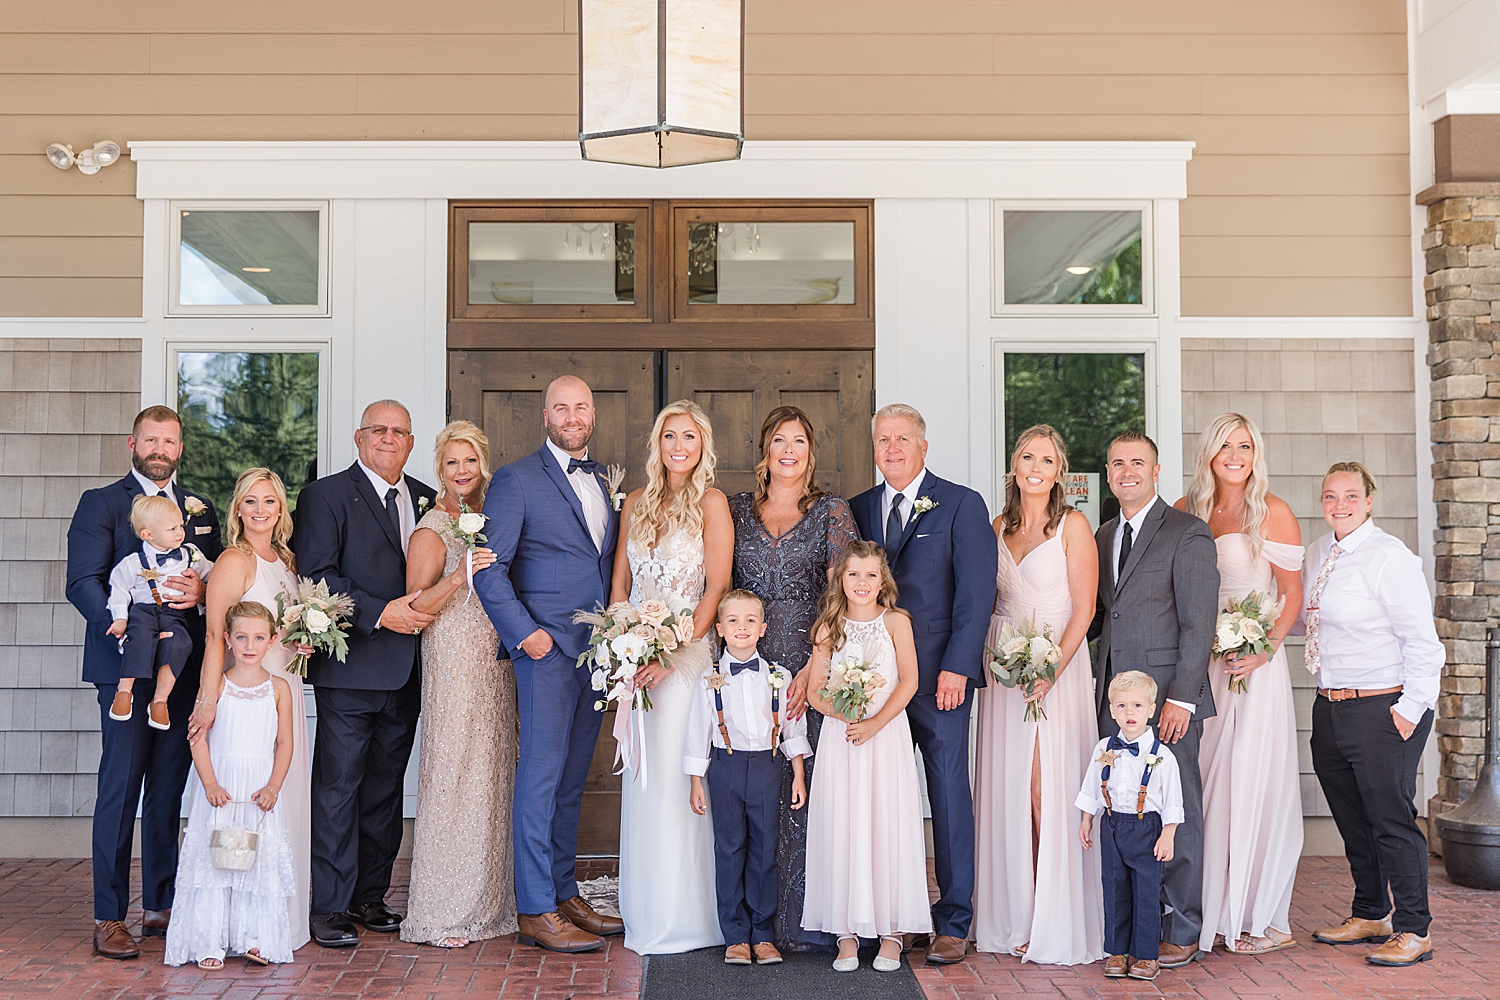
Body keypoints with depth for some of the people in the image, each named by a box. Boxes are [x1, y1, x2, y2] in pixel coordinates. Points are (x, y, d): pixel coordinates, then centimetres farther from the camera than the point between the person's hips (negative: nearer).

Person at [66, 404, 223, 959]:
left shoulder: (201, 509, 17)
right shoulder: (101, 503, 2)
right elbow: (82, 582, -9)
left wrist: (202, 590, -11)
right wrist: (125, 625, -27)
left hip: (185, 668, 5)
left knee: (169, 791, 10)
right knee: (120, 789, -5)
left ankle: (160, 906, 19)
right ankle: (109, 918, 1)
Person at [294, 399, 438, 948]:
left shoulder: (425, 499, 14)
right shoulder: (326, 495, -2)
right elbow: (316, 575, -11)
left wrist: (424, 610, -1)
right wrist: (379, 612, -16)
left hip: (405, 671, 6)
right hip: (351, 665, -6)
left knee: (385, 786, 12)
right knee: (338, 785, -3)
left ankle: (369, 897, 21)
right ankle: (329, 907, 4)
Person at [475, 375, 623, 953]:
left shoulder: (605, 482, 16)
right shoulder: (517, 480, -3)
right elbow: (489, 568, -8)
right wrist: (524, 633, -13)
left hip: (598, 648, 6)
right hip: (547, 646, -6)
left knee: (572, 777, 12)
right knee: (541, 775, -4)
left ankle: (566, 894, 20)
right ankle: (535, 911, 1)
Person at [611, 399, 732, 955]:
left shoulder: (711, 503, -3)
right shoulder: (637, 504, 13)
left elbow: (717, 588, -8)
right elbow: (619, 584, 14)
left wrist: (673, 652, -15)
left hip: (688, 654, -5)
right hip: (638, 658, 5)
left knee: (676, 779, -6)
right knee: (642, 780, 7)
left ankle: (685, 916, 3)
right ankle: (646, 915, 17)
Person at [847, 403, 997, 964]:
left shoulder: (961, 505, 0)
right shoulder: (859, 510, 13)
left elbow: (976, 592, -5)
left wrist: (957, 667, -13)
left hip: (940, 672, -4)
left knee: (949, 793, 0)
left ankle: (952, 923, 7)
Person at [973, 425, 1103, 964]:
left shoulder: (1073, 526, -3)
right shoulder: (999, 528, 12)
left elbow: (1084, 609, -8)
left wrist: (1052, 670, -17)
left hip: (1058, 666, -5)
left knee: (1049, 790, -7)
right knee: (1007, 792, 5)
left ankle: (1055, 925, 0)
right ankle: (1013, 918, 14)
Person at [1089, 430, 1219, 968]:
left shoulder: (1188, 533, -4)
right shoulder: (1104, 535, 17)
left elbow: (1199, 623, -9)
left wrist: (1182, 698, -15)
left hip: (1169, 699, -6)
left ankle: (1181, 931, 11)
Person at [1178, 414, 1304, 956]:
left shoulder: (1273, 513, -2)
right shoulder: (1186, 511, 9)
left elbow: (1292, 596, -1)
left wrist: (1264, 649, -15)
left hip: (1254, 663, -4)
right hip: (1198, 663, 4)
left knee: (1253, 783, -3)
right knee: (1206, 784, 3)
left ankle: (1264, 919, 6)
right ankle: (1212, 913, 12)